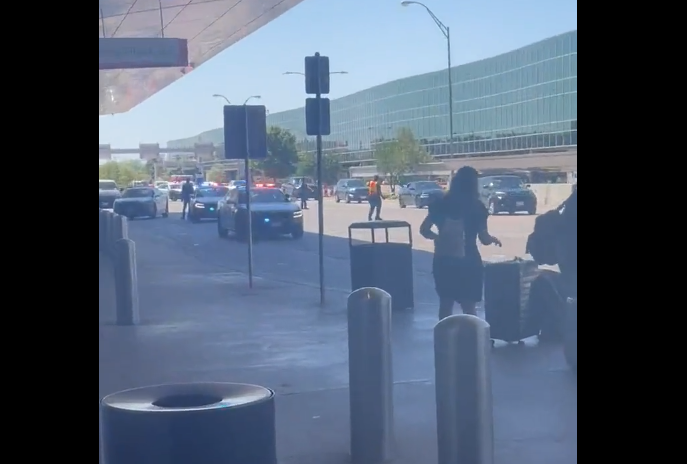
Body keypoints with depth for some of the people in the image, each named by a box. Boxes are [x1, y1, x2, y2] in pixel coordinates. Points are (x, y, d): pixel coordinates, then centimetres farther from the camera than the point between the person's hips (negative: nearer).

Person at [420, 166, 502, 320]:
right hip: (467, 261, -4)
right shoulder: (476, 207, -8)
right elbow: (484, 239, -8)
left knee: (445, 303, 15)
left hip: (443, 260, 4)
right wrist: (493, 239, 13)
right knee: (469, 307, 4)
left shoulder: (440, 204, 2)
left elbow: (424, 229, 2)